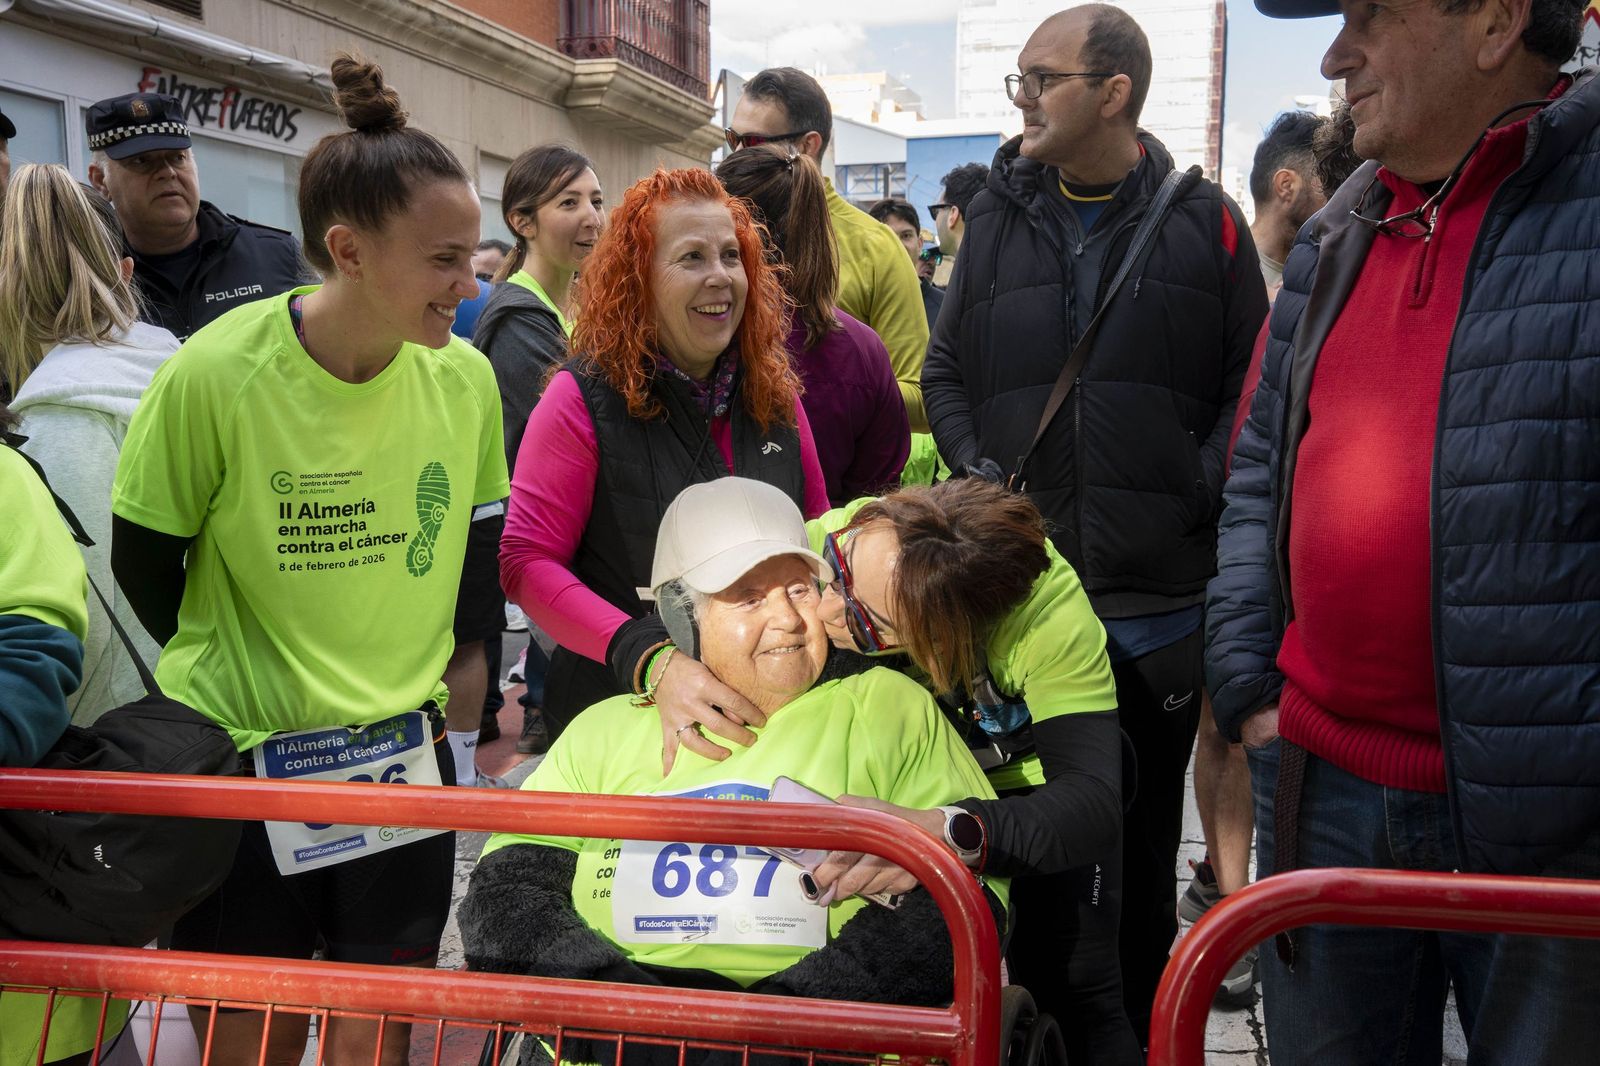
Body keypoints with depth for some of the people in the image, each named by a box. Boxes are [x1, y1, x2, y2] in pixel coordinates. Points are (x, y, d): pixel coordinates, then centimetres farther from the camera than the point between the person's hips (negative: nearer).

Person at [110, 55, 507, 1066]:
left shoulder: (465, 377, -6)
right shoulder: (214, 375, -17)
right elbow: (144, 557, -3)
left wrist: (431, 677, 10)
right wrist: (235, 679, 6)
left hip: (407, 754, 3)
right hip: (239, 755, -2)